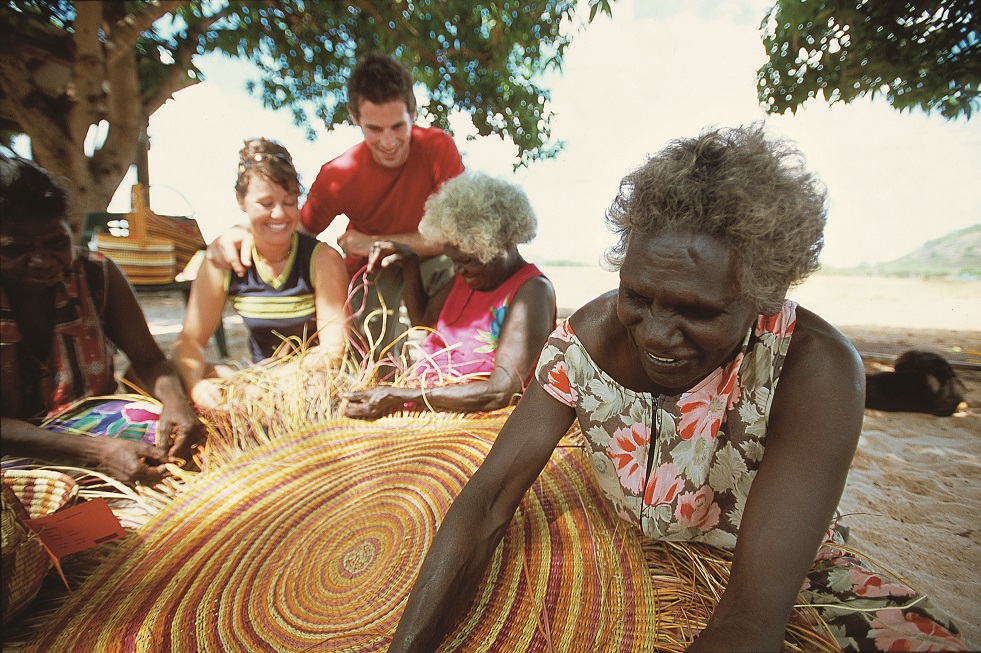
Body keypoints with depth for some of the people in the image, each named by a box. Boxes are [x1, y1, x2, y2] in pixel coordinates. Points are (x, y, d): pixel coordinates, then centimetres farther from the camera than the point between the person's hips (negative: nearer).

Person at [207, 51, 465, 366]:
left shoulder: (438, 147, -20)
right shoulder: (338, 175, -16)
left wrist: (376, 243, -26)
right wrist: (249, 233, -30)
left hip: (425, 262, 0)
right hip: (369, 270, 0)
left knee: (451, 263, -34)